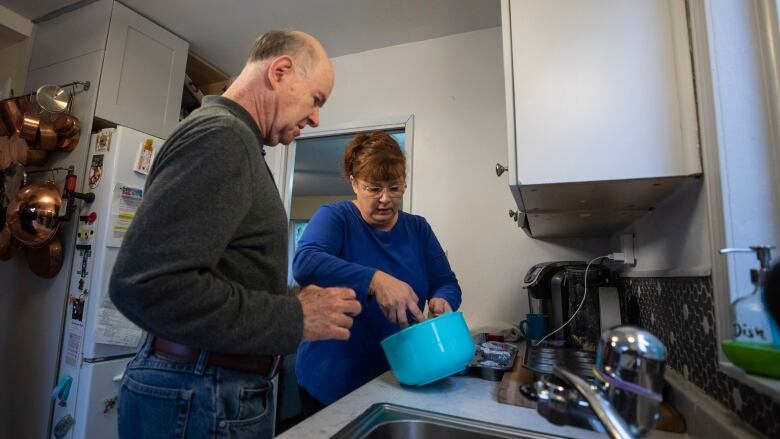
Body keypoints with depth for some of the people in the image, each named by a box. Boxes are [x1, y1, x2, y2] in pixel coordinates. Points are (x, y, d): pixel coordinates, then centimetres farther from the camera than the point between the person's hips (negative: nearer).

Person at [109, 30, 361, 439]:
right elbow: (144, 284, -28)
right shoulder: (221, 135, -18)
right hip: (199, 395, -10)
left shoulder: (232, 140, 14)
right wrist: (295, 318, -22)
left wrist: (296, 303, 8)